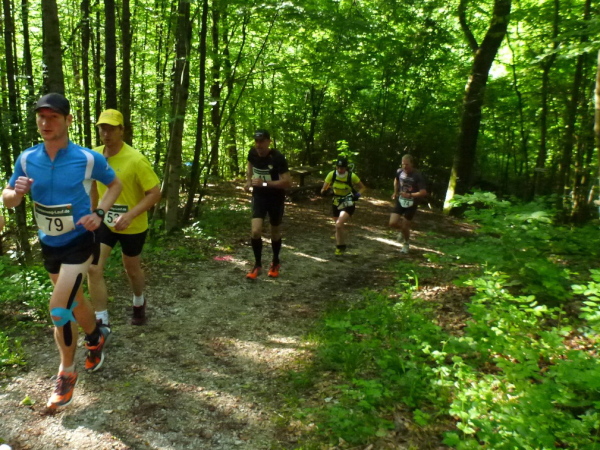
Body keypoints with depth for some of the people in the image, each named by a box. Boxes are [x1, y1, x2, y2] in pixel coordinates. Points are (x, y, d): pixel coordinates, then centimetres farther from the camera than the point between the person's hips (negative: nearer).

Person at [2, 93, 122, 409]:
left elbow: (116, 184, 2)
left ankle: (67, 373, 11)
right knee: (74, 302, 20)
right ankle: (96, 339, 49)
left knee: (59, 308, -11)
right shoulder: (27, 159, -6)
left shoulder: (88, 159, -15)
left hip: (79, 242, -5)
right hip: (48, 245, 5)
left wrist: (99, 213, -13)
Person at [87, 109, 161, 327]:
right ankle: (102, 321, 6)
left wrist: (130, 215, -32)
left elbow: (155, 193, -22)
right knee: (93, 269, -8)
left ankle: (139, 302, 47)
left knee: (132, 270, 16)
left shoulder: (136, 160, -23)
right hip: (104, 221, 4)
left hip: (133, 226, -4)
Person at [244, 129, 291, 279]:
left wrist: (264, 183, -32)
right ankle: (257, 264, 9)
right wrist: (249, 180, -3)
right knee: (255, 231, -12)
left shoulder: (278, 158, -24)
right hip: (259, 196, 3)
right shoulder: (253, 153, -8)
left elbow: (287, 182, -27)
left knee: (275, 233, 13)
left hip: (276, 198, -3)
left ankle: (275, 263, 36)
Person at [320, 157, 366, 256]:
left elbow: (362, 187, -4)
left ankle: (340, 247, -1)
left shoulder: (352, 176, -18)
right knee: (340, 227, 15)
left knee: (338, 225, -22)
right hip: (336, 204, 4)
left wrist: (358, 194, -24)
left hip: (348, 204, -4)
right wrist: (324, 191, -28)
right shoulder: (332, 174, -12)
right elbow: (324, 188, -5)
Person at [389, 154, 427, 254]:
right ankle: (403, 230, 28)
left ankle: (405, 243, 33)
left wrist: (409, 195, -33)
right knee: (392, 223, -8)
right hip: (400, 200, 4)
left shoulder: (418, 176, -21)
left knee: (405, 227, 2)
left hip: (411, 203, -4)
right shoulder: (399, 172, -7)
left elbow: (423, 193, -23)